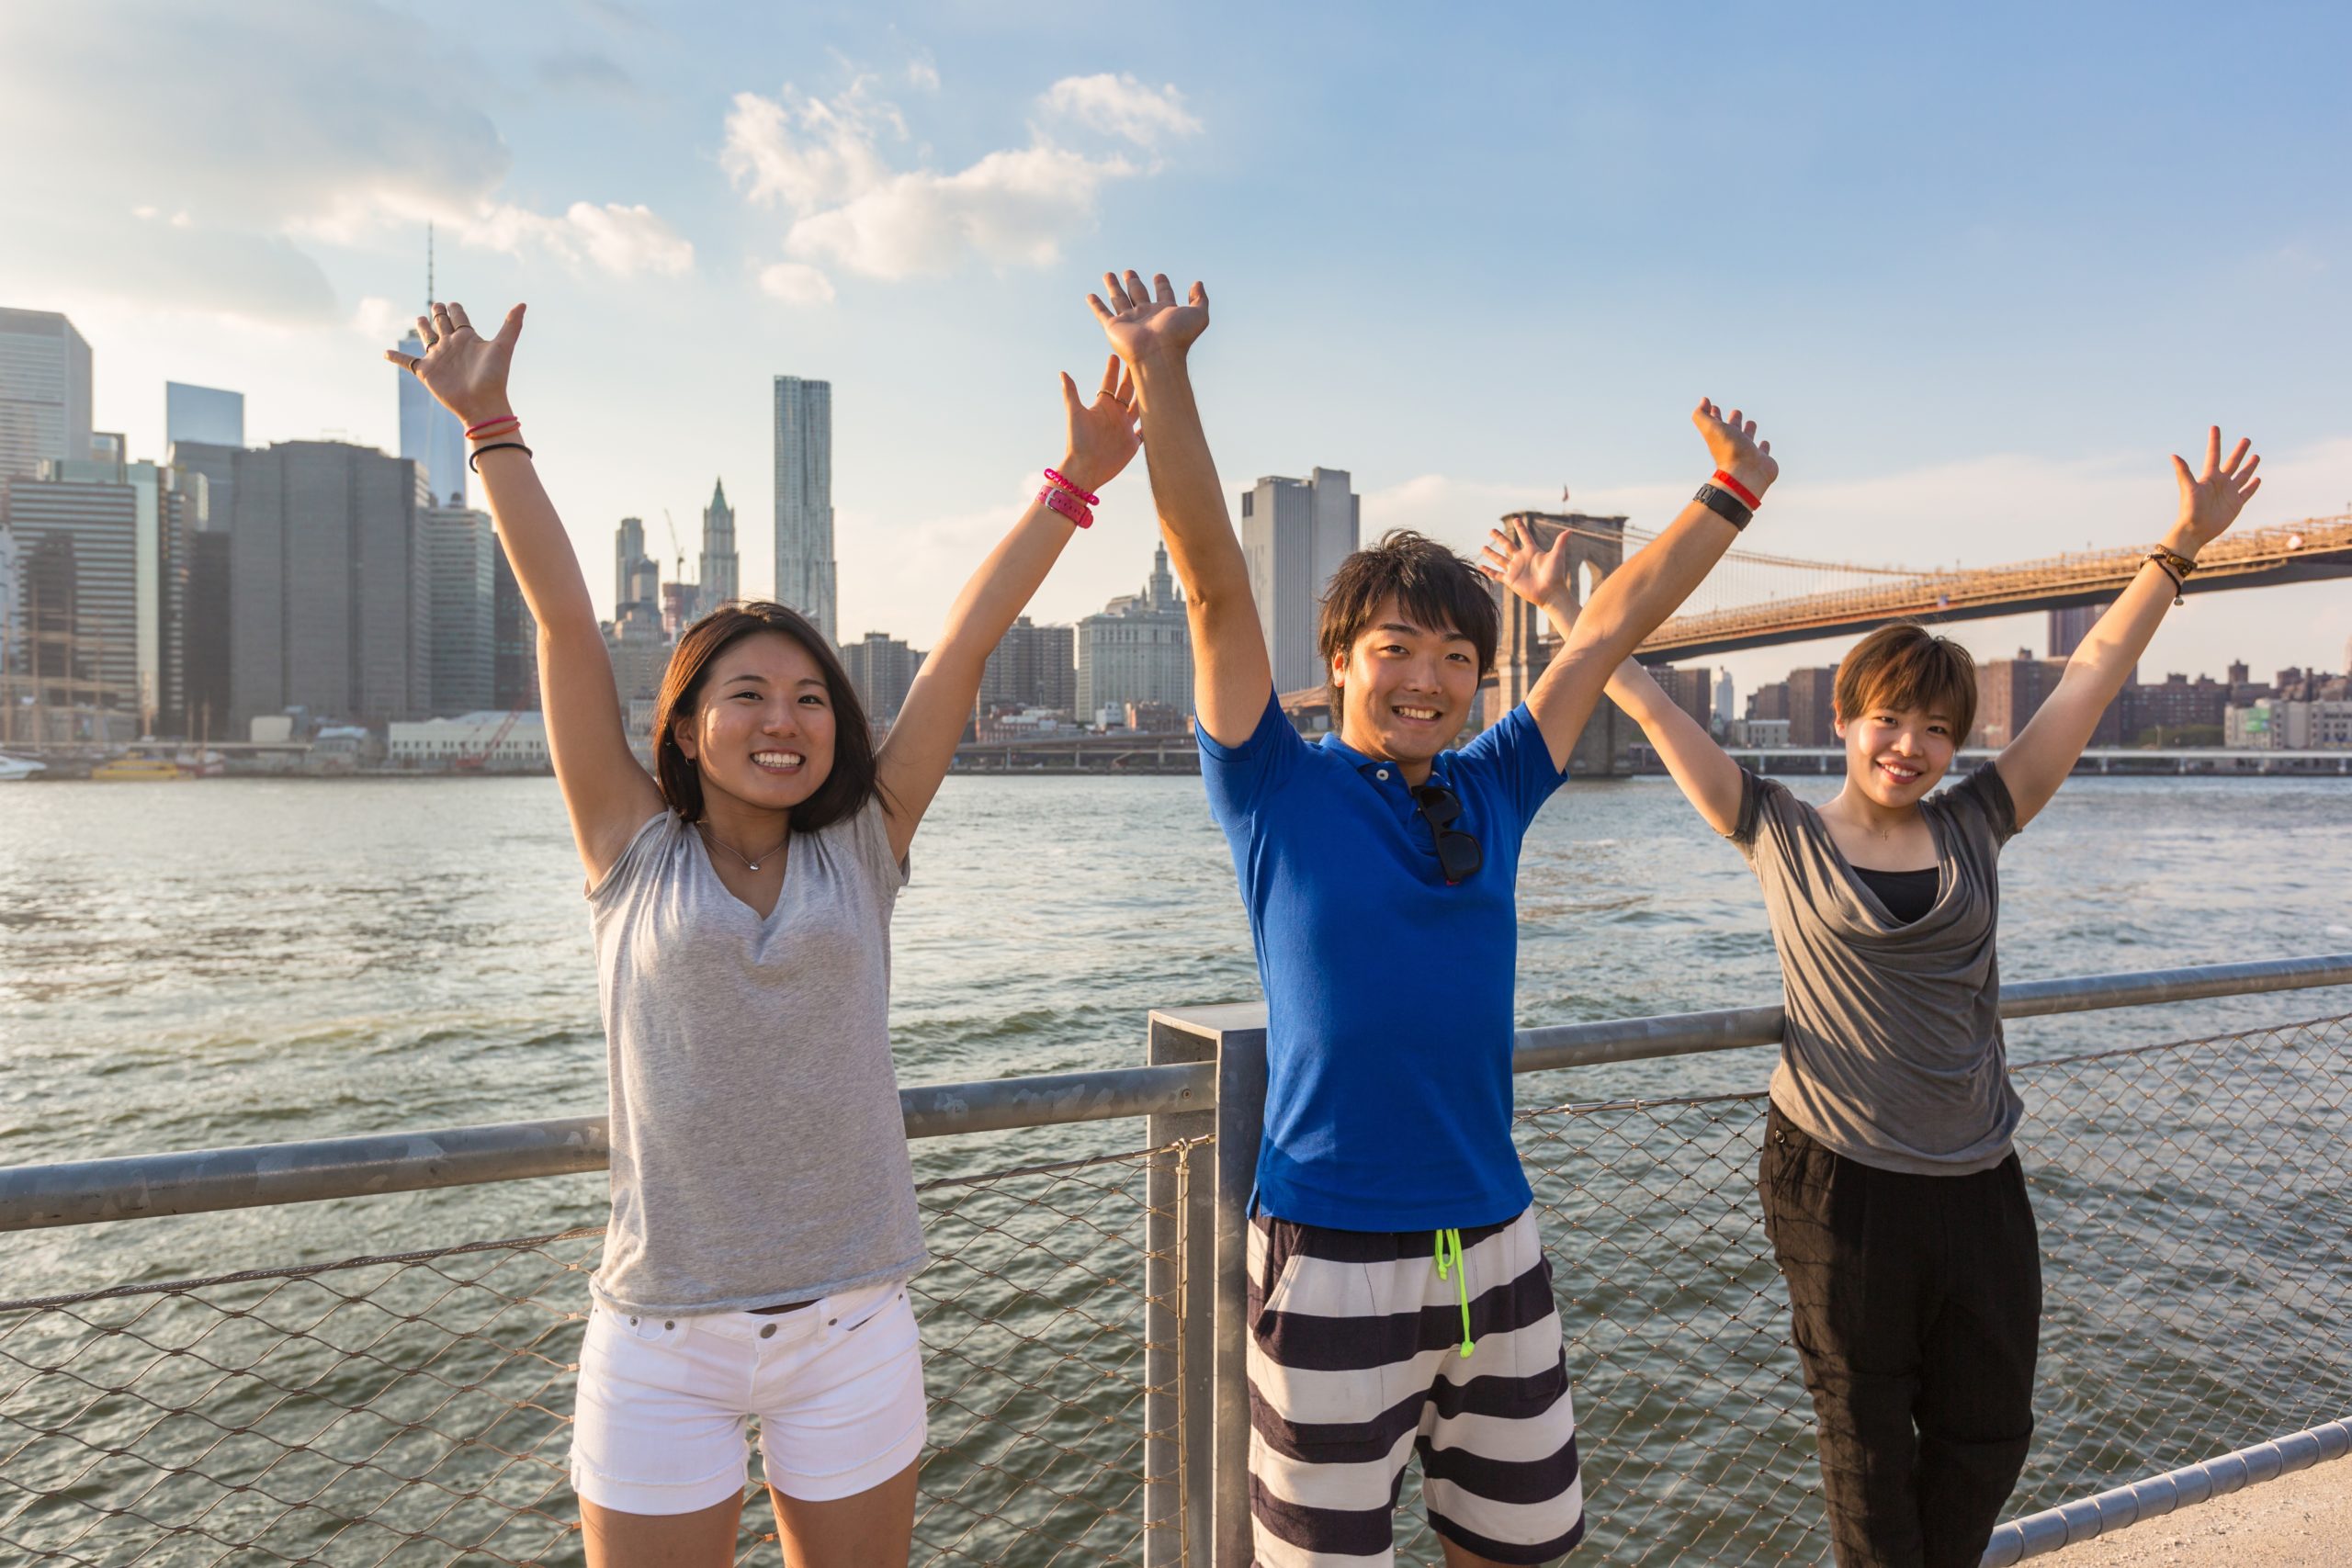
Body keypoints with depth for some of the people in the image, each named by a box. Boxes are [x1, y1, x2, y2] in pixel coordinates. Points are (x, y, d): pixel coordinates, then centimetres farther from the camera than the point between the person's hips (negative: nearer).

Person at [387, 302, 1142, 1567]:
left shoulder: (862, 847, 0)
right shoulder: (636, 854, -2)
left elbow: (966, 642, -5)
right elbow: (566, 621, -4)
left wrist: (1075, 480, -4)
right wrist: (490, 427, -3)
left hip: (851, 1328, 2)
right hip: (661, 1343, -1)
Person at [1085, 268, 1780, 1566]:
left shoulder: (1493, 794, 3)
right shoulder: (1280, 792, -8)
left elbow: (1614, 623, 11)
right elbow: (1215, 582, -16)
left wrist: (1732, 491, 19)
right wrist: (1160, 370, -22)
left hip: (1496, 1241, 5)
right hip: (1335, 1259, -4)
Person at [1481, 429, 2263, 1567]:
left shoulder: (1975, 827, 2)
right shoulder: (1782, 835, -5)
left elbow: (2089, 678, 4)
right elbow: (1651, 706, -3)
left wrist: (2179, 547, 4)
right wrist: (1558, 604, 0)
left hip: (1977, 1183, 4)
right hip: (1840, 1181, -3)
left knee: (1988, 1433, 18)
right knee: (1866, 1442, 14)